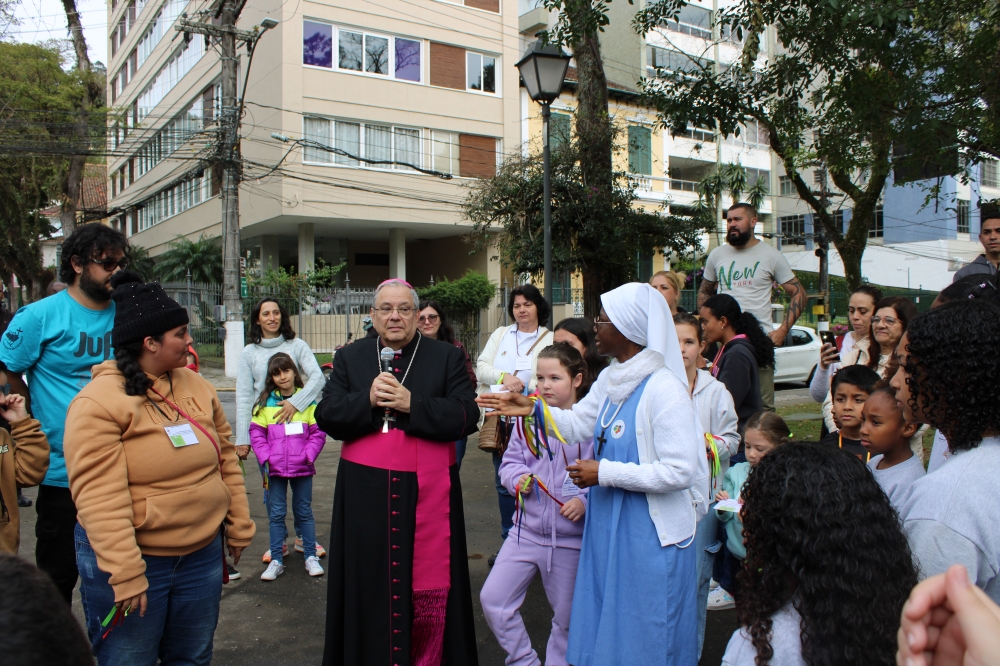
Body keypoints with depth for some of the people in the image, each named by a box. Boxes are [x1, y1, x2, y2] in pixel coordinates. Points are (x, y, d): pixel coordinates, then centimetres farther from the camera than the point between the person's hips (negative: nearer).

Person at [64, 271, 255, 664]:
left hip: (203, 554, 6)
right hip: (135, 558, -5)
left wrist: (238, 525, 11)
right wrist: (125, 574, -23)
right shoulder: (98, 402, -15)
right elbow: (99, 498, -21)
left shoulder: (196, 386, 4)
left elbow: (226, 460, 10)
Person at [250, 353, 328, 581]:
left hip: (302, 468, -1)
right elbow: (256, 433, 2)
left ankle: (311, 557, 20)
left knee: (304, 512, 10)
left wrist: (308, 455, -11)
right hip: (275, 469, 1)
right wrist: (265, 457, -8)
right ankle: (276, 560, 17)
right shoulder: (265, 402, 1)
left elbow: (318, 432, -1)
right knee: (276, 514, 8)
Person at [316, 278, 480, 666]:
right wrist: (367, 400, -16)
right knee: (370, 585, 8)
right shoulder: (350, 358, 10)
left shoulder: (447, 357, 4)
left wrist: (410, 405, -17)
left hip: (427, 491, -1)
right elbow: (326, 417, 1)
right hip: (366, 492, 2)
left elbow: (466, 416, -6)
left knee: (428, 590, 2)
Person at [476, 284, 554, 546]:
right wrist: (504, 377, -15)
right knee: (504, 484, 12)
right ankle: (509, 541, 25)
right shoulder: (500, 334, 13)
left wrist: (523, 386, -21)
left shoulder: (551, 340, 0)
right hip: (500, 419, 4)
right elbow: (481, 367, 3)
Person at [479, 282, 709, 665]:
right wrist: (531, 410, 5)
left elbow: (680, 472, -24)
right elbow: (578, 425, 19)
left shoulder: (664, 389, -21)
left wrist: (604, 473, -21)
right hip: (607, 526, 8)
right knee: (603, 629, 20)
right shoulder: (610, 380, 5)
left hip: (650, 535, -8)